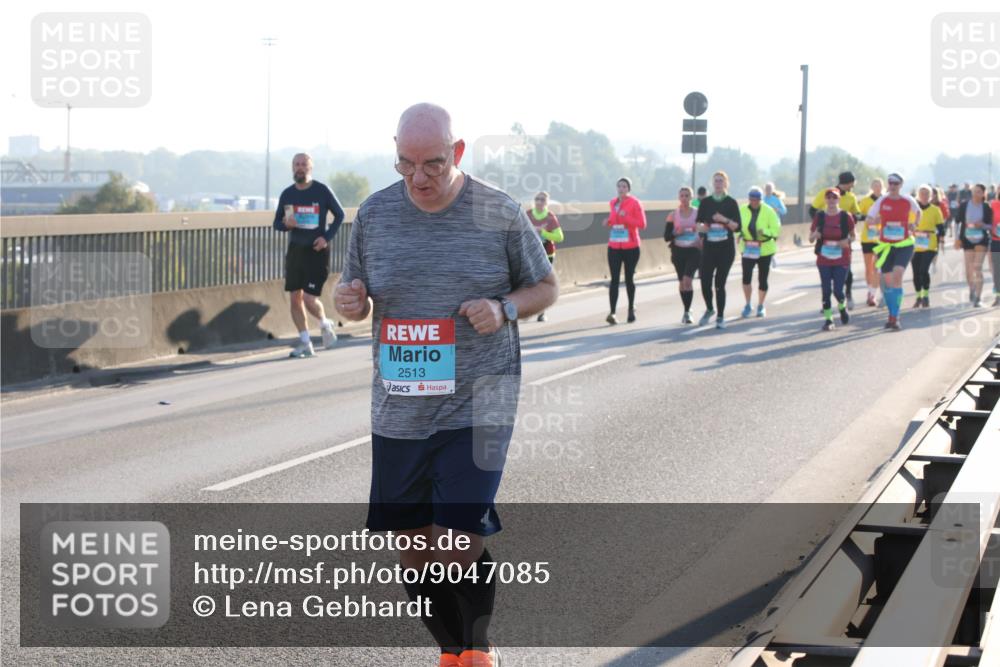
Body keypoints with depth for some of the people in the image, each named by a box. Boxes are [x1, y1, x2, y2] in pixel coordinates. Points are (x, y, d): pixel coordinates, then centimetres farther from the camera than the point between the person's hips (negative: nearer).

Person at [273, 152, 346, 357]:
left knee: (309, 298, -12)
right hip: (294, 250, 5)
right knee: (295, 298, 2)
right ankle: (305, 344, 13)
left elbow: (339, 215, 3)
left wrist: (327, 237, -8)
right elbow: (277, 223, 13)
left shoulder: (322, 191, -6)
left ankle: (325, 325, 19)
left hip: (316, 251, -5)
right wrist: (286, 224, -11)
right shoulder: (287, 194, 6)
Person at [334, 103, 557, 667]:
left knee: (459, 543, -13)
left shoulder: (500, 213, -4)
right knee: (414, 551, 8)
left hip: (477, 408, -3)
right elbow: (357, 300, 15)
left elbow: (547, 288, 6)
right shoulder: (375, 213, 3)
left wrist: (504, 308, -14)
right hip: (399, 414, 4)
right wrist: (349, 302, -9)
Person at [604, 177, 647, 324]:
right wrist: (609, 222, 5)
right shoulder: (613, 203, 10)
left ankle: (631, 309, 25)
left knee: (629, 279, 7)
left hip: (630, 247, -3)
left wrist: (626, 218, -21)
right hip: (614, 247, 3)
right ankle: (612, 312, -16)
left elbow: (642, 224, -11)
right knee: (614, 279, -8)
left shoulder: (635, 203, -5)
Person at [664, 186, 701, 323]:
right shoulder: (673, 215, 2)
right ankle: (687, 310, 28)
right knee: (682, 281, 10)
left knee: (688, 280, -18)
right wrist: (676, 233, -17)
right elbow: (666, 237, 2)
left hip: (694, 251, -2)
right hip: (678, 251, 2)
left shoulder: (698, 213, -1)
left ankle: (687, 312, -10)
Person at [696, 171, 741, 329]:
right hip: (709, 246, 2)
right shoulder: (705, 202, 7)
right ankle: (709, 310, 22)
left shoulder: (731, 203, 1)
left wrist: (724, 220, -20)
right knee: (705, 281, -5)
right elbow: (699, 223, 7)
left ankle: (720, 317, 8)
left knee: (720, 282, -5)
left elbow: (737, 226, -3)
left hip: (726, 247, -2)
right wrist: (702, 227, -15)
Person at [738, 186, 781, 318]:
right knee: (746, 277, -11)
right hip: (748, 249, 1)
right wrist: (740, 235, -14)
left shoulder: (768, 211, -8)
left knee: (762, 279, 6)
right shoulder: (742, 210, -1)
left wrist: (765, 232, -28)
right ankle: (747, 305, 8)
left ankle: (761, 306, 23)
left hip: (764, 249, -1)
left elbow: (776, 229, -9)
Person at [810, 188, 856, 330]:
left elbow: (853, 235, 9)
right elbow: (811, 239, 5)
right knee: (826, 291, -1)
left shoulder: (846, 216, -3)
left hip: (842, 260, -1)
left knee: (838, 291, -5)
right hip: (824, 260, 1)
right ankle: (828, 319, 10)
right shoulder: (819, 216, 1)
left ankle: (842, 307, 28)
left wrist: (848, 241, -14)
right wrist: (815, 235, -18)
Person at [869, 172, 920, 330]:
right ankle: (892, 314, 24)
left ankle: (895, 317, -17)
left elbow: (918, 212, 19)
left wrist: (914, 224, 2)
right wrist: (876, 220, -20)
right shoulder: (882, 201, -1)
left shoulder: (908, 200, -1)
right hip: (885, 245, 2)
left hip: (904, 244, -2)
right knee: (887, 280, 7)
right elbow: (870, 218, 2)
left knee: (897, 277, -18)